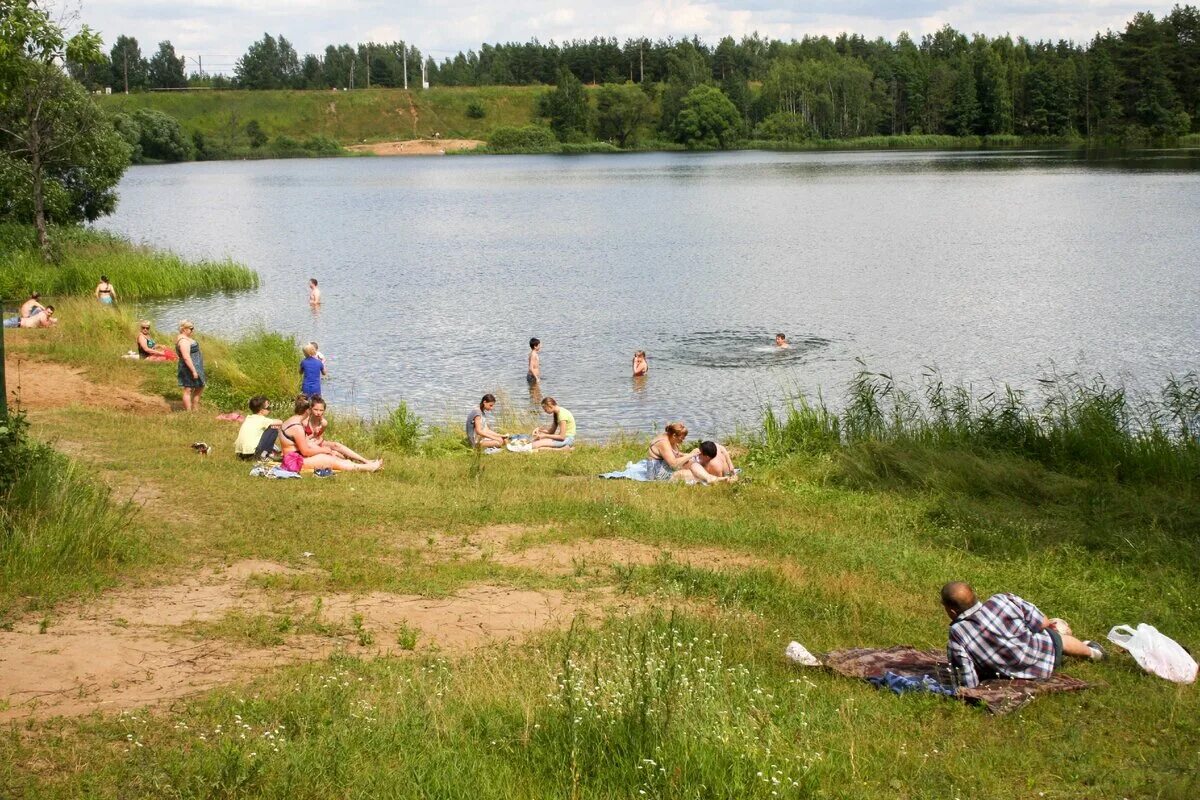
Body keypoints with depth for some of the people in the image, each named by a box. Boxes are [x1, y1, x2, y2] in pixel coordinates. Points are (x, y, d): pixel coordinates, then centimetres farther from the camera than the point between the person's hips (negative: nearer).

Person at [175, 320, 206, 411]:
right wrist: (194, 371, -27)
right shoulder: (183, 341, -20)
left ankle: (195, 410, 26)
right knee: (188, 390, -5)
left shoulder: (186, 338, 12)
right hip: (190, 368, -11)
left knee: (200, 388, 18)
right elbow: (186, 357, -27)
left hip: (195, 367, 11)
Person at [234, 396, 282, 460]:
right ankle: (264, 454, 2)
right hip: (251, 451, -8)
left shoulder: (248, 418, 15)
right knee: (274, 430, 0)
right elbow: (280, 422, -7)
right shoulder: (262, 420, -4)